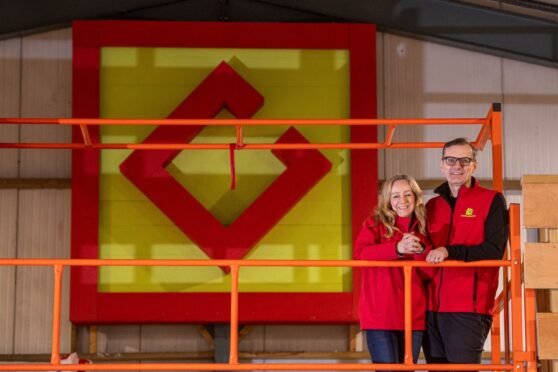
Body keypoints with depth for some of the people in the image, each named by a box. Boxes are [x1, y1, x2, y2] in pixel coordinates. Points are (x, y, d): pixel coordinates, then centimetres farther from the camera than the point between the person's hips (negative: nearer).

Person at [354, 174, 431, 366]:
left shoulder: (423, 228, 10)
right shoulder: (375, 223, 2)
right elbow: (360, 253, -17)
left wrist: (421, 250, -17)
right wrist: (397, 248, -29)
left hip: (413, 314, 4)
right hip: (380, 313, -4)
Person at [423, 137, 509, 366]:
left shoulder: (492, 201, 0)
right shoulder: (432, 206, 17)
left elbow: (494, 251, -11)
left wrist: (450, 252, -17)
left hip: (469, 309, -6)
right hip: (433, 308, 6)